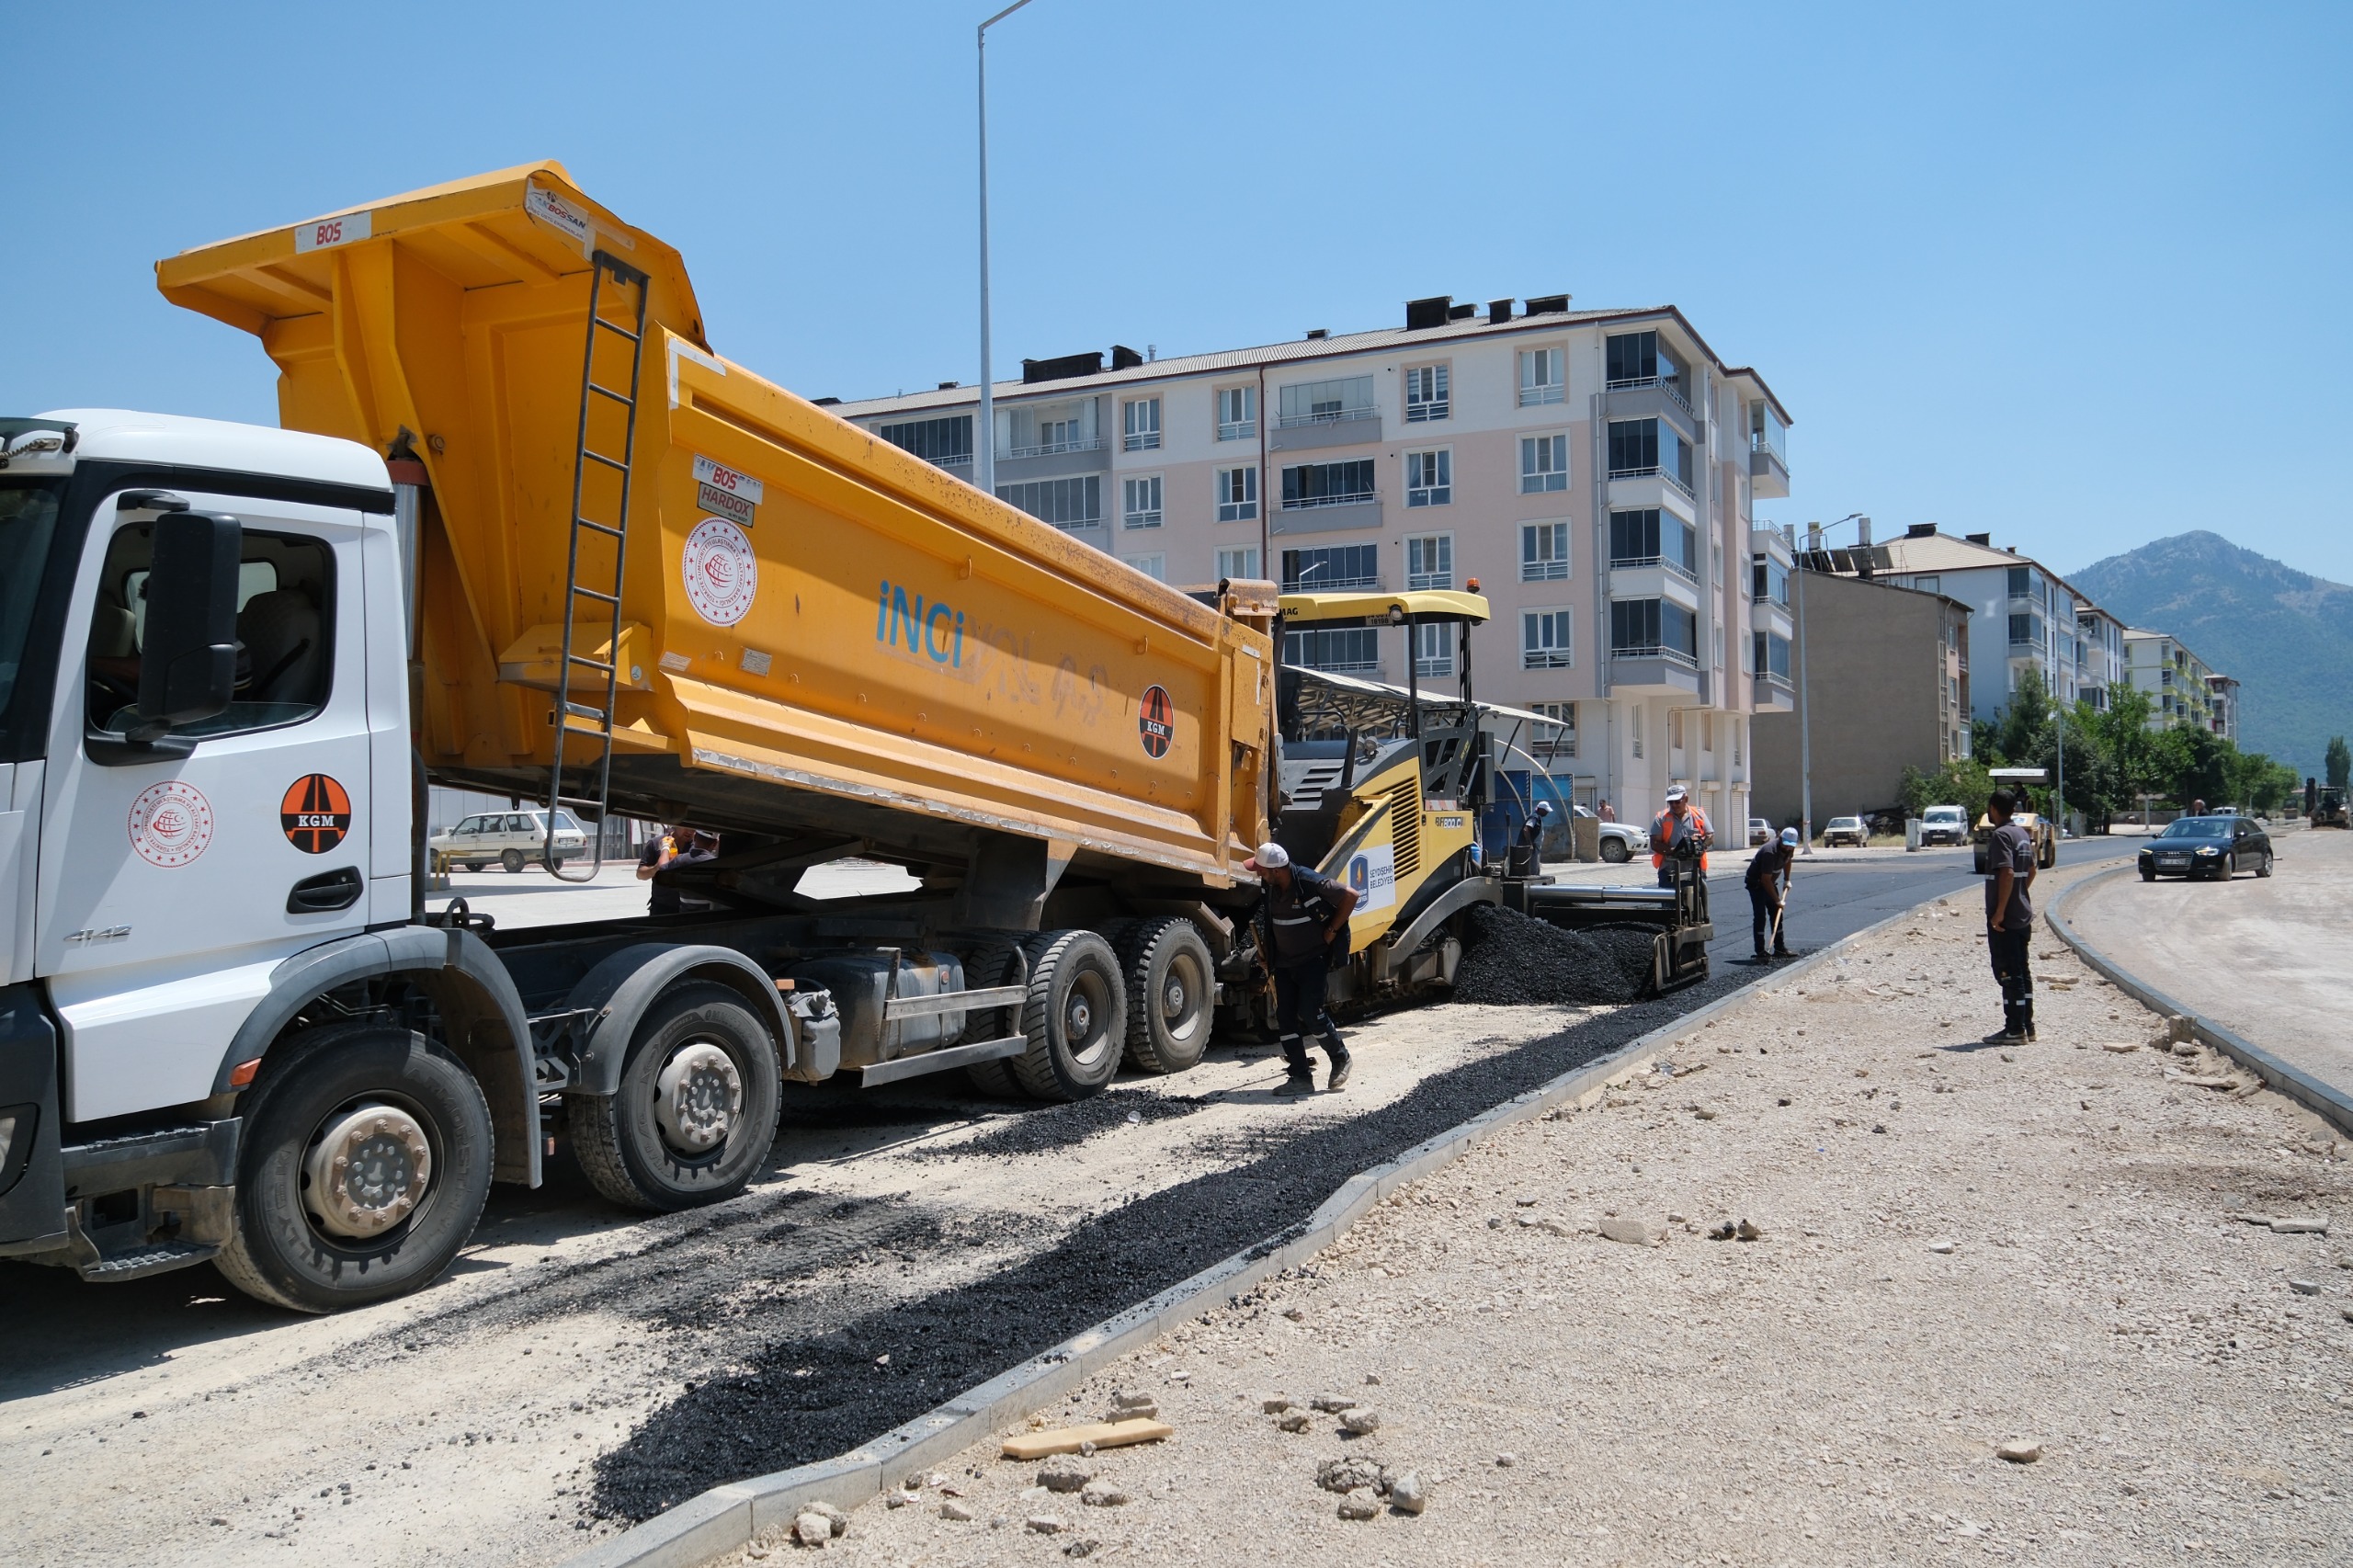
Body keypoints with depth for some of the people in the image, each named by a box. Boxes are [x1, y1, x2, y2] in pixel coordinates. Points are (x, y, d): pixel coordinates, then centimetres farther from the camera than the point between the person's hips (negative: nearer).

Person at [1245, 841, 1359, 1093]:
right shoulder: (1270, 888, 1)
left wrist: (1332, 931, -14)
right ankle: (1301, 1077, 6)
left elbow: (1350, 896, -18)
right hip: (1284, 962, 7)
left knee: (1310, 1013, -13)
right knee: (1285, 1016, 1)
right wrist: (1268, 956, 13)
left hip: (1313, 959, -7)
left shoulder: (1310, 883, -21)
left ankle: (1340, 1058, 11)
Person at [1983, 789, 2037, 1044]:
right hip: (2023, 915, 9)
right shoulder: (2023, 834, 12)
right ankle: (2027, 1026, 19)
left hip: (2004, 918, -9)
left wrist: (1999, 912, -22)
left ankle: (2015, 1030, -2)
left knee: (2008, 973, -4)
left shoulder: (2001, 835, -16)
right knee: (2021, 972, 14)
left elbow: (2007, 873, -25)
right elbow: (2031, 871, 20)